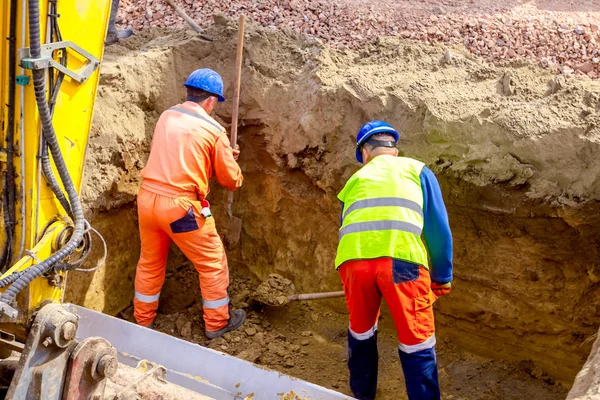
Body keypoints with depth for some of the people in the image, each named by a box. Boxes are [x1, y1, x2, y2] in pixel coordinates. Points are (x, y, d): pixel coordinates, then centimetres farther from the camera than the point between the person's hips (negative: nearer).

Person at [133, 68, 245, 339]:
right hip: (180, 205, -6)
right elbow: (231, 180, 2)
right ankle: (218, 323, 26)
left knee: (149, 262, 23)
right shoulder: (214, 130, -7)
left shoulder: (166, 116, 8)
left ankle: (143, 320, 38)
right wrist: (229, 160, 24)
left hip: (147, 198, 6)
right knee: (213, 263, 13)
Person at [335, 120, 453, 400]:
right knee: (417, 344, 10)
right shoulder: (416, 169, 22)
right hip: (401, 258, -3)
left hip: (354, 258, 3)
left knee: (360, 332, 26)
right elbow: (438, 228, 13)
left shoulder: (354, 180, 29)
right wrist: (442, 277, 21)